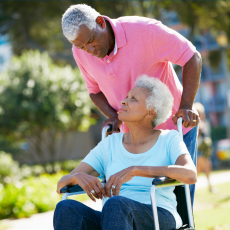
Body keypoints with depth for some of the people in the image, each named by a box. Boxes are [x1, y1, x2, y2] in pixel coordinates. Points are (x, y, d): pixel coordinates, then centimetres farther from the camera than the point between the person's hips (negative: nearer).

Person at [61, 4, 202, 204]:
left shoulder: (145, 30, -24)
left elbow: (192, 58, -15)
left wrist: (186, 107, -25)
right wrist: (113, 116, -11)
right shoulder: (80, 52, -8)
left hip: (176, 128, -4)